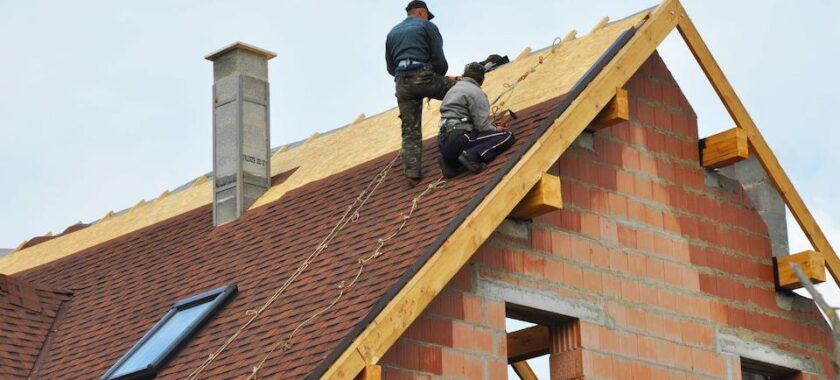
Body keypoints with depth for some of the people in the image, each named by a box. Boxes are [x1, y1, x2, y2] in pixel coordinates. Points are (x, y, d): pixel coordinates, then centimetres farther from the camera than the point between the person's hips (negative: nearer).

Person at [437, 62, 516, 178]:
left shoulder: (452, 90, 25)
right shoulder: (475, 92, -2)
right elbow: (482, 125, -11)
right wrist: (496, 129, 11)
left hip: (443, 144, 8)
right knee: (507, 136, -7)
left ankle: (453, 163, 6)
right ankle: (474, 155, -23)